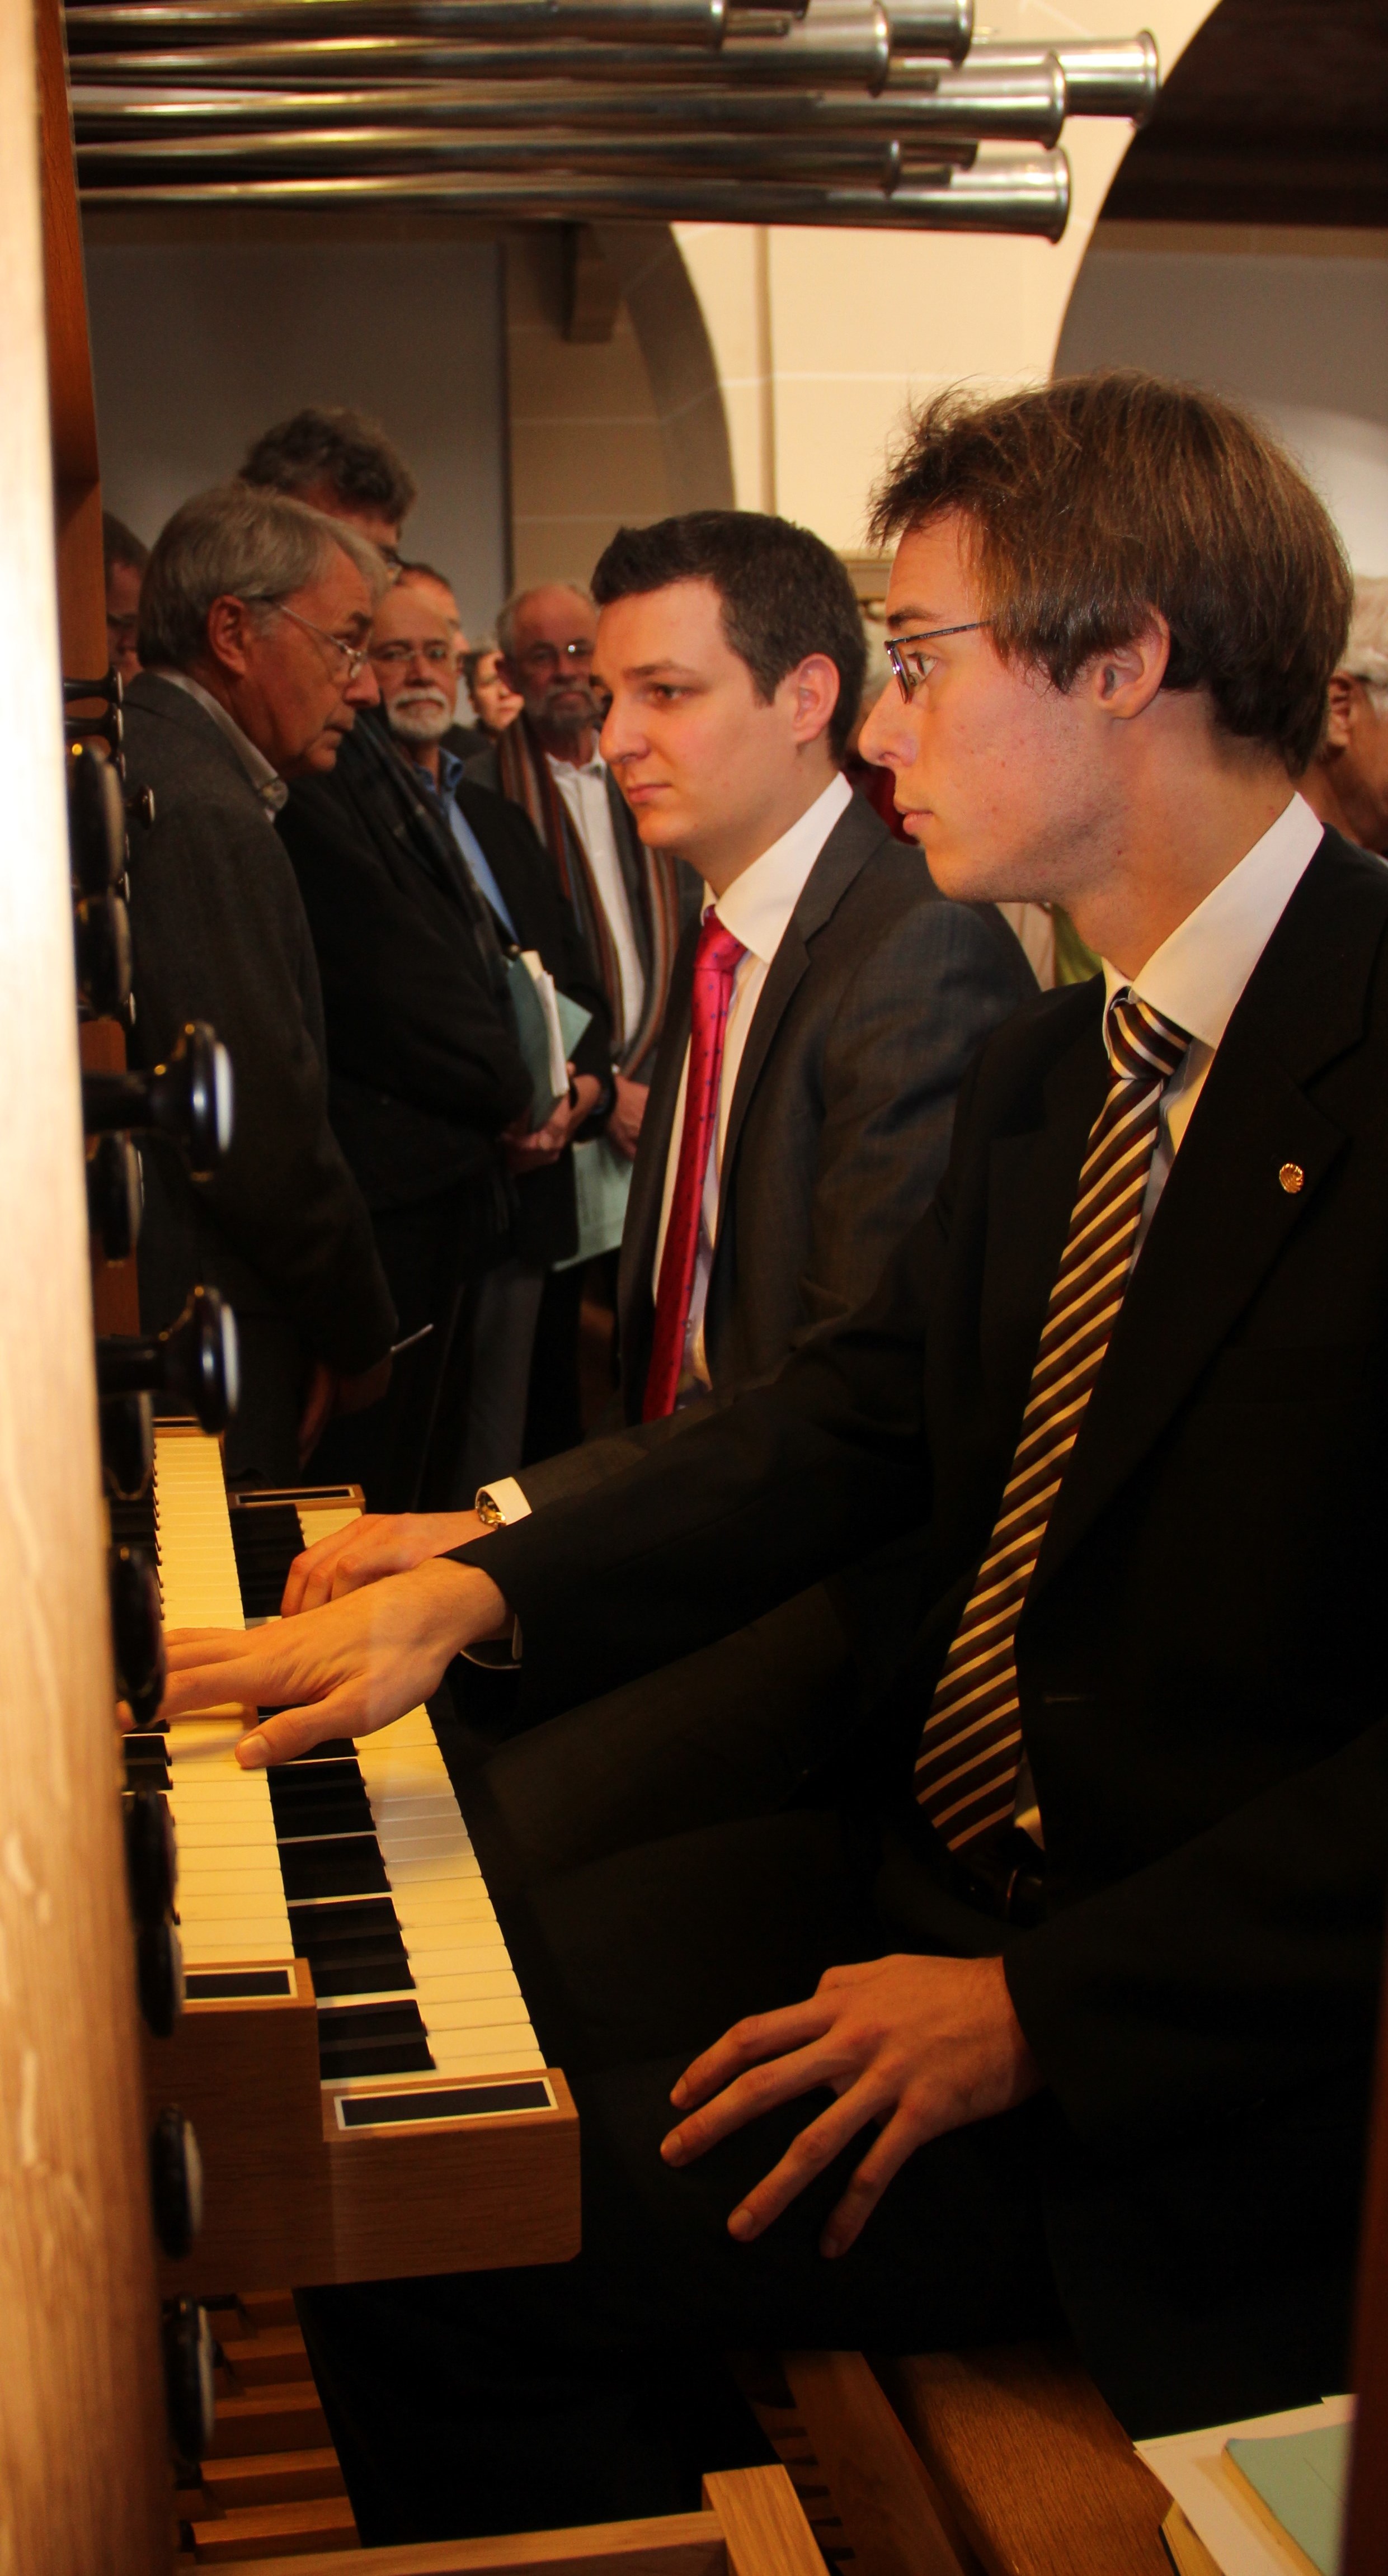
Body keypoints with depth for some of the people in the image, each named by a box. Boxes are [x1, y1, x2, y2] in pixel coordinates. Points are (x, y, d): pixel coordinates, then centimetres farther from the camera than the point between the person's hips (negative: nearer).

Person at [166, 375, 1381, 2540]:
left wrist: (1042, 2010, -22)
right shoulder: (1051, 1067, 9)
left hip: (1192, 2058, -8)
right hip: (925, 1848, 8)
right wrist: (474, 1591, -1)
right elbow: (865, 1410, 11)